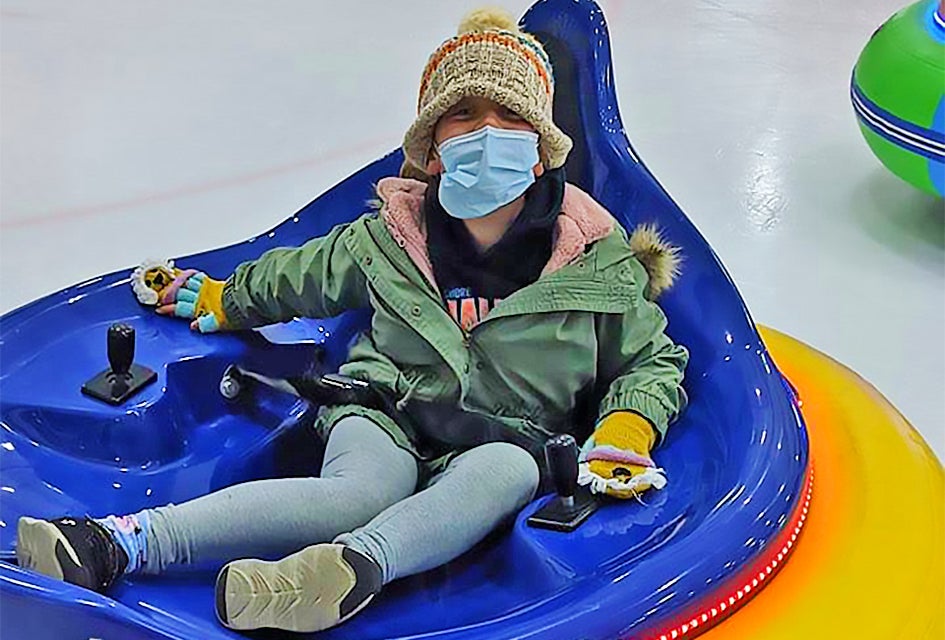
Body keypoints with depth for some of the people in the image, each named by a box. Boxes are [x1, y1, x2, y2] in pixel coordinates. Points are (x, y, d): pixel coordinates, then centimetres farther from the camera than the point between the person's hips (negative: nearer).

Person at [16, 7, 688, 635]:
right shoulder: (386, 241, 4)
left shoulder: (598, 267, 0)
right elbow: (297, 278, 23)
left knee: (508, 472, -37)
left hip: (506, 442, 1)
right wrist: (214, 298, 29)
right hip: (387, 418, 0)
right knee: (360, 493, -36)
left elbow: (653, 362, 10)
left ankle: (354, 563, -61)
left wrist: (624, 433, -8)